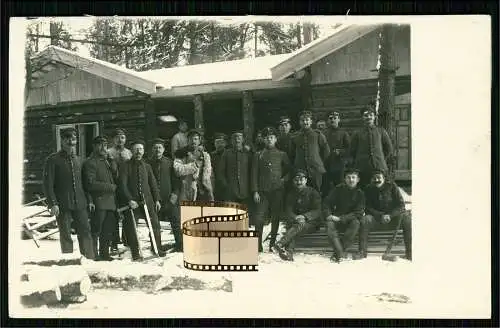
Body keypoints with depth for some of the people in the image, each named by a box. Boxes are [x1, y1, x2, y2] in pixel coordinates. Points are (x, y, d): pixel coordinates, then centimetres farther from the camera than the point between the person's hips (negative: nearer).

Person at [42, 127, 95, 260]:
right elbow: (48, 183, -7)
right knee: (66, 235, 2)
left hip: (80, 204, 4)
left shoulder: (78, 160, 15)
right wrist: (53, 204, -14)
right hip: (62, 205, -4)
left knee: (85, 232, 1)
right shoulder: (53, 159, -2)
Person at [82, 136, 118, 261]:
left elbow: (115, 180, 27)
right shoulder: (90, 163, -5)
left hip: (111, 202, 7)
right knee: (96, 231, -2)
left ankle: (104, 254, 19)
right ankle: (94, 255, 5)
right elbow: (91, 184, -14)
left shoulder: (110, 162, 19)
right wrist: (111, 187, -13)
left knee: (108, 231, 10)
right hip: (98, 202, -7)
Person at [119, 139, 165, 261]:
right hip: (133, 202, -3)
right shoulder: (126, 166, 0)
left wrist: (157, 199, 7)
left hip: (147, 200, 3)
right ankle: (135, 253, 8)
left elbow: (153, 184, 14)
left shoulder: (147, 166, 13)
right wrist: (129, 199, -15)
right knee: (131, 228, -2)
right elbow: (123, 185, -6)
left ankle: (157, 249, 14)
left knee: (155, 224, 1)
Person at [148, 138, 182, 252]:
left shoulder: (169, 163, 6)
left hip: (169, 198, 1)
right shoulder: (149, 163, 3)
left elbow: (175, 180, 7)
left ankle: (180, 245, 10)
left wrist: (175, 193, -5)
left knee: (176, 222, 1)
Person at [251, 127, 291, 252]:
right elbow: (254, 174, 5)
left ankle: (273, 244, 13)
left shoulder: (282, 155, 10)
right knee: (259, 218, -8)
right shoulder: (258, 155, 9)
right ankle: (258, 245, 0)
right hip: (263, 191, 0)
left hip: (277, 191, 0)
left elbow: (289, 170, 17)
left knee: (275, 218, 4)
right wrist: (255, 191, -2)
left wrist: (284, 179, -2)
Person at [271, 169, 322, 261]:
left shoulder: (313, 193, 4)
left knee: (300, 226, -36)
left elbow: (318, 211, -5)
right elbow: (288, 211, 5)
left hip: (311, 222, -3)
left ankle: (280, 244, -52)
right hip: (295, 221, 3)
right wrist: (296, 218, -18)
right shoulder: (291, 195, 16)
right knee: (290, 225, -32)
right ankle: (289, 252, -52)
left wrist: (304, 216, -23)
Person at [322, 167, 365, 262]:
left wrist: (341, 218, -23)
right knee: (329, 225, -31)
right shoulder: (338, 189, -1)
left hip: (350, 219, -1)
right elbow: (326, 203, 0)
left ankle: (337, 252, -32)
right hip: (336, 217, 1)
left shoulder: (359, 193, -4)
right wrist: (328, 215, -21)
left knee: (356, 223, -34)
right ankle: (340, 254, -42)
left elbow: (359, 213, -13)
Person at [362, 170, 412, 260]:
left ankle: (409, 252, -22)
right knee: (366, 220, -31)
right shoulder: (369, 189, -4)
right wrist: (381, 216, -22)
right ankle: (362, 251, -24)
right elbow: (368, 208, -6)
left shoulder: (392, 186, -7)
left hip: (393, 213, 0)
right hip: (376, 215, 0)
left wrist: (390, 215, -24)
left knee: (407, 218, -28)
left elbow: (401, 205, -10)